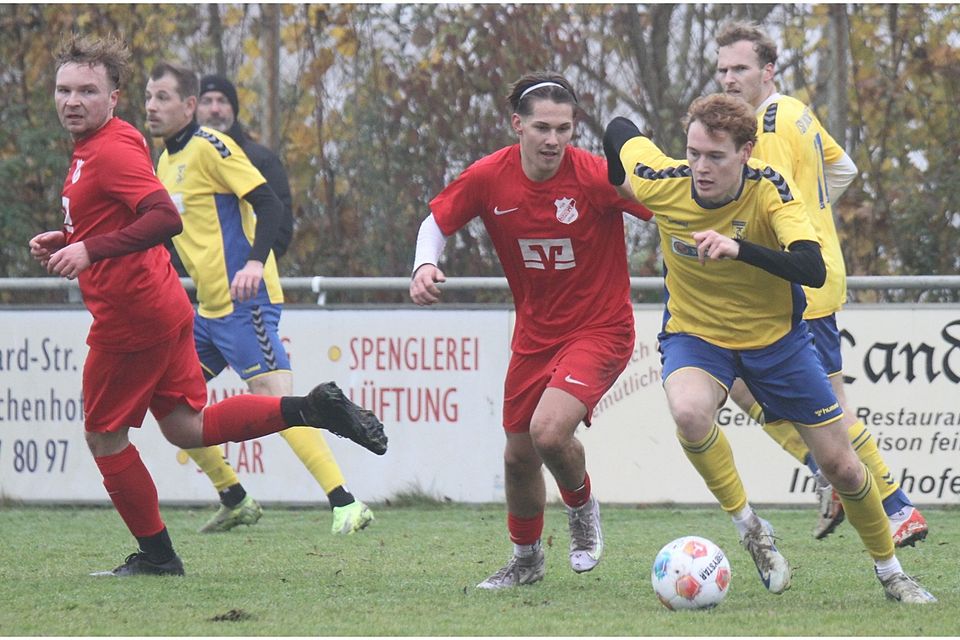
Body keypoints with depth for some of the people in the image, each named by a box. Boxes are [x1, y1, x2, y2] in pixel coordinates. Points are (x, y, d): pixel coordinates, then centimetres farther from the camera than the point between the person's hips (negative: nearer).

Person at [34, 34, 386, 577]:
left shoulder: (111, 150, -18)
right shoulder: (94, 147, 14)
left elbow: (165, 218, -30)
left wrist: (90, 250, -33)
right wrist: (66, 242, 13)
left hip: (130, 317, -10)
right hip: (164, 308, 10)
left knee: (104, 435, 6)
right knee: (187, 427, 12)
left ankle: (155, 553, 16)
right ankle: (309, 409, 4)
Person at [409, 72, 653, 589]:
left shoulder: (596, 177, -21)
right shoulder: (489, 178, -11)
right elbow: (437, 221, 4)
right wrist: (425, 265, -14)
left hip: (600, 328, -5)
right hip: (534, 330, 5)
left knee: (549, 431, -25)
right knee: (518, 454, 12)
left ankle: (582, 506, 10)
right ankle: (525, 558, 38)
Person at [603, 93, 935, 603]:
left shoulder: (770, 189, -26)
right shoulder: (661, 184, -21)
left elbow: (814, 270, -40)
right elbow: (619, 131, 0)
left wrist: (739, 248, -52)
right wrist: (617, 196, 16)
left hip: (775, 336, 0)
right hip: (694, 334, 0)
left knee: (840, 466, 3)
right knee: (689, 412, -36)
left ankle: (888, 569, 28)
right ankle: (748, 527, -14)